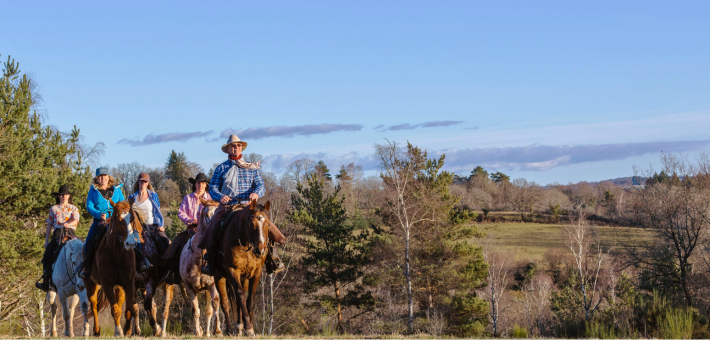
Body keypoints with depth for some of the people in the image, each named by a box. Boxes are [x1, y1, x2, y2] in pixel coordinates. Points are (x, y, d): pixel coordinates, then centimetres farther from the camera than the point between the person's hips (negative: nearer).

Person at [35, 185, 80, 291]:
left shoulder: (73, 208, 15)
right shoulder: (54, 209, 17)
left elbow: (76, 220, -1)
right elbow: (49, 225, 16)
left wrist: (69, 224, -24)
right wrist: (46, 240, 10)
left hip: (70, 233, -1)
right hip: (57, 234, 1)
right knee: (47, 254, -19)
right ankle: (46, 280, -12)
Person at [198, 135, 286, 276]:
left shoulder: (252, 168, 16)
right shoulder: (221, 168, 14)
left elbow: (261, 186, 8)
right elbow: (213, 187, 7)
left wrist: (256, 193, -16)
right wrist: (220, 196, -16)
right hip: (227, 207, 0)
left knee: (268, 227, -22)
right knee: (211, 229, -26)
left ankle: (273, 259, -6)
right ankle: (209, 261, -11)